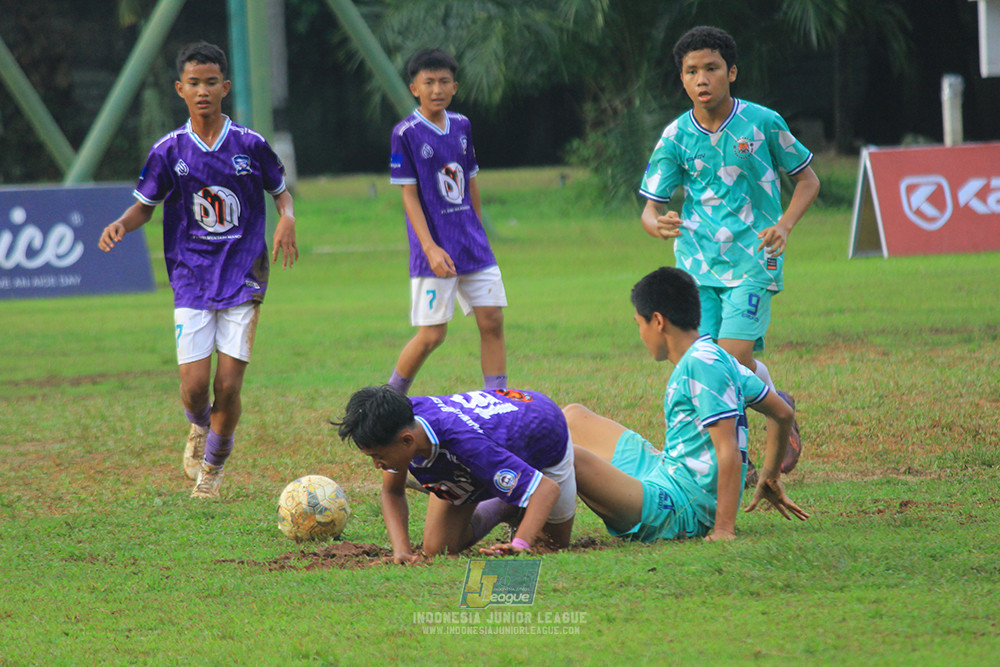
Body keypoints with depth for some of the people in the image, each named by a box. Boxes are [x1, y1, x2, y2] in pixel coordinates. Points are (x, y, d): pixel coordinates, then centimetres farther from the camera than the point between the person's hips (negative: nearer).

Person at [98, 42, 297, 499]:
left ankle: (214, 466, 19)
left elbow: (281, 191, 12)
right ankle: (199, 429, 29)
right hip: (191, 279, 1)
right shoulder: (169, 151, -1)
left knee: (228, 385, -6)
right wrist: (122, 224, -13)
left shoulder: (250, 145, -2)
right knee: (194, 387, -8)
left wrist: (287, 218, -10)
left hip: (243, 277, 0)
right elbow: (145, 205, 9)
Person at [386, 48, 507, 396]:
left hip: (472, 245, 6)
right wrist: (430, 248, -18)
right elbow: (409, 195, -10)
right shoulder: (406, 133, -8)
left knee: (492, 321, -1)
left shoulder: (461, 125, 9)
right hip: (434, 248, -6)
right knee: (432, 334, -6)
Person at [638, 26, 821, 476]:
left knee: (733, 357, -16)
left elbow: (807, 178, 7)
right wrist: (657, 224, -23)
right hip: (698, 262, 3)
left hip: (753, 258, -3)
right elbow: (651, 207, 2)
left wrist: (784, 225, -10)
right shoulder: (675, 138, 0)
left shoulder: (762, 123, -5)